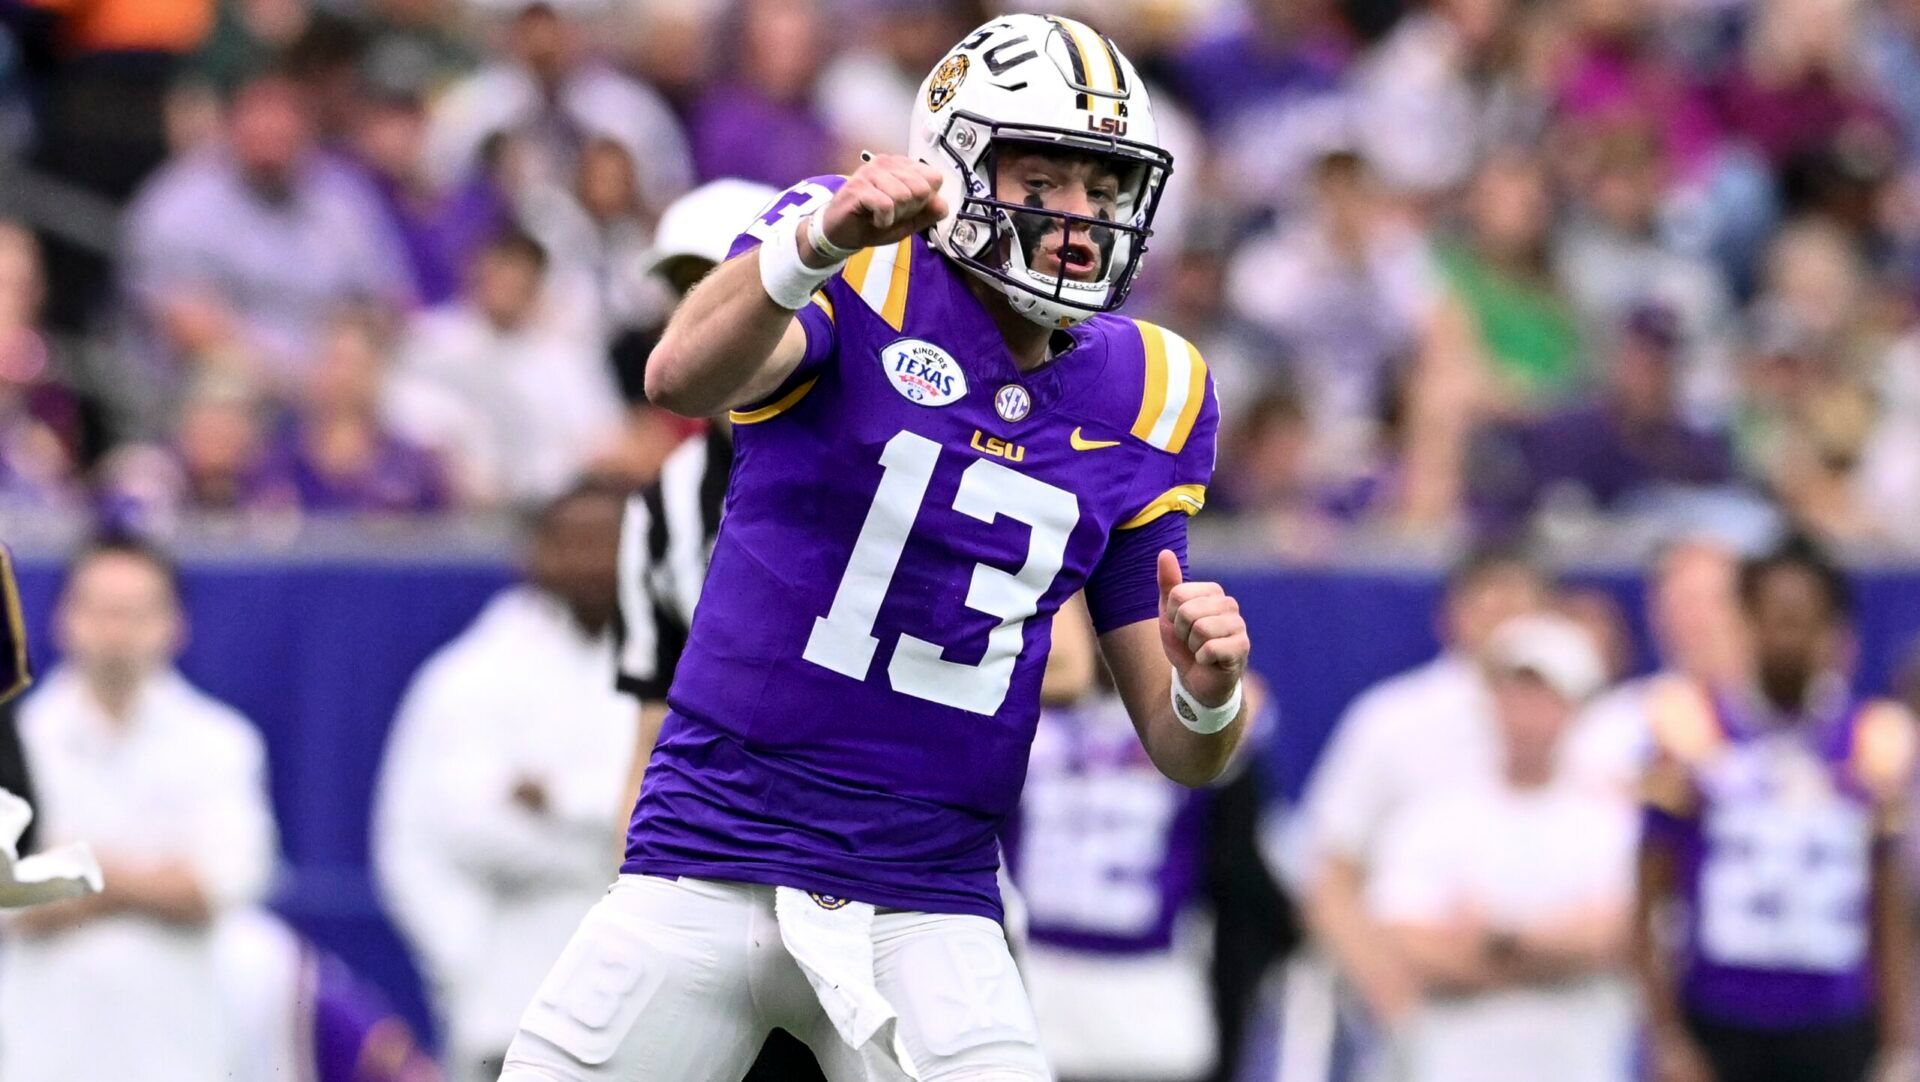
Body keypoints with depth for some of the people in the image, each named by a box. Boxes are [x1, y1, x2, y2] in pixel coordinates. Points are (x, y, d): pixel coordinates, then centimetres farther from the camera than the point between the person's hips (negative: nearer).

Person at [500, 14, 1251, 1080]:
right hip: (711, 862, -3)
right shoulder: (870, 280, -3)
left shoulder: (1142, 397, 9)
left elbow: (1180, 749, 11)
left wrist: (1206, 694, -13)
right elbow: (683, 379, -27)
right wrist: (820, 243, -45)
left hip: (923, 906, 3)